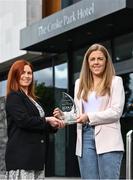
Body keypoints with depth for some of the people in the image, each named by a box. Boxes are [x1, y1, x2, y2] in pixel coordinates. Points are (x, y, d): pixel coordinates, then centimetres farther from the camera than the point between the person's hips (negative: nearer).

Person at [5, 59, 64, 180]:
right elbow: (23, 120, -17)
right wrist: (46, 120, -8)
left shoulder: (33, 99, 23)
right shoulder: (13, 97, -3)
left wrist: (53, 125, 7)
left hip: (37, 154, 8)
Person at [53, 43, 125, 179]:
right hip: (85, 138, 4)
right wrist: (63, 115, -1)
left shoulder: (115, 81, 5)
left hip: (108, 140, -4)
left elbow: (116, 111, -6)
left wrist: (89, 117, -14)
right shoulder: (80, 83, 18)